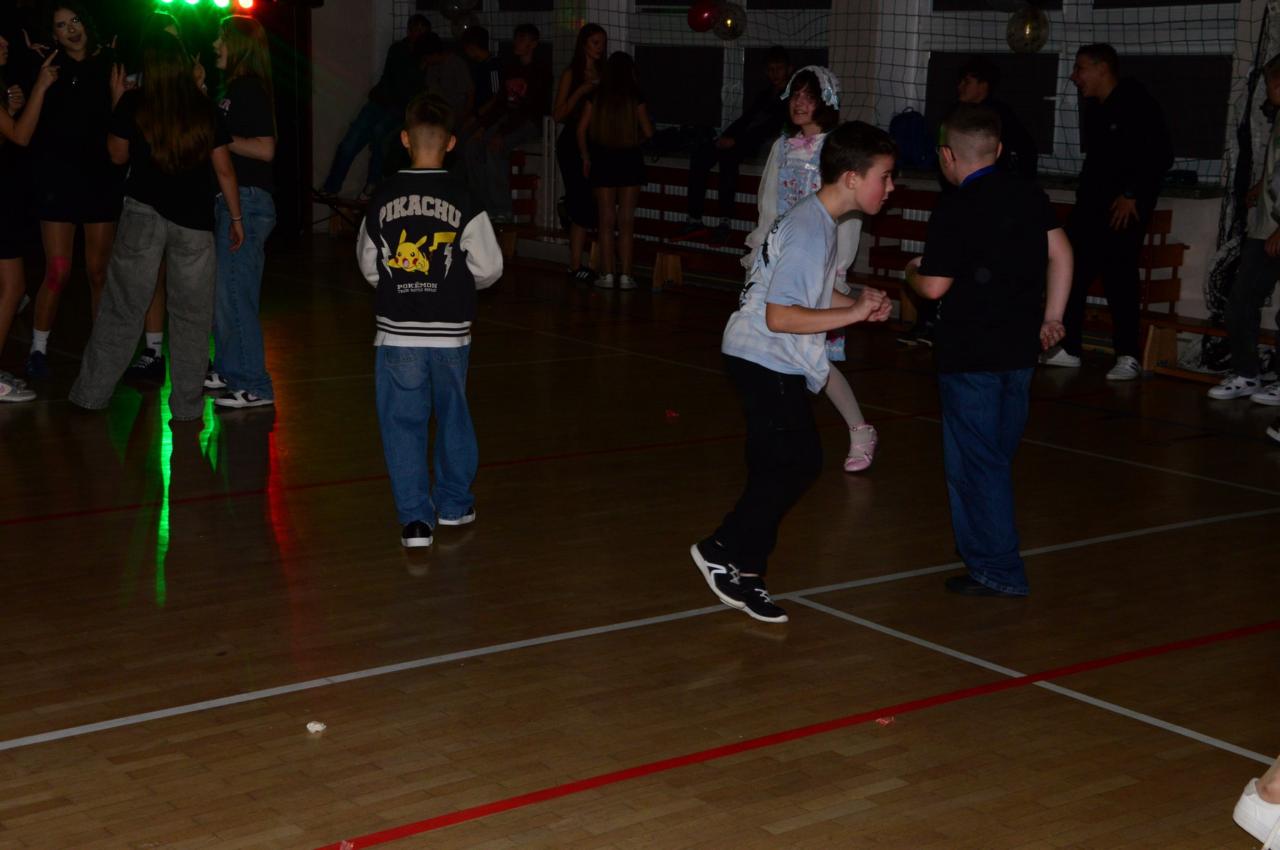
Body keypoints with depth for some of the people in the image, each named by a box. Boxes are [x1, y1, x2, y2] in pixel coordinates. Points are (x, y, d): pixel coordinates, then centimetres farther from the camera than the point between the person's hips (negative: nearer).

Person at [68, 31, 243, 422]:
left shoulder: (133, 105, -3)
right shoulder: (205, 110, 0)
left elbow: (118, 155, 11)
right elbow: (224, 170, 2)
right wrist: (236, 217, 11)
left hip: (143, 213, 0)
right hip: (195, 222, 0)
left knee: (122, 308, 7)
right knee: (191, 315, 8)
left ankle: (91, 394, 12)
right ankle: (187, 405, 11)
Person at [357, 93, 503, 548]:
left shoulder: (382, 198, -3)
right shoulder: (463, 199, -9)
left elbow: (369, 266, 7)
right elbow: (488, 267, -5)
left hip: (397, 332, 0)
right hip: (450, 332, 0)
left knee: (403, 424, 7)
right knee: (453, 417, 17)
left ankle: (415, 518, 3)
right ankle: (454, 505, 29)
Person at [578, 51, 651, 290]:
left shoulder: (596, 96, -2)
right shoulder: (635, 97, -5)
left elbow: (582, 129, -1)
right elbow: (648, 132, -2)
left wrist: (586, 157, 11)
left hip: (602, 161, 1)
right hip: (630, 161, -1)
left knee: (606, 221, 6)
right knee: (626, 221, 4)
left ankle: (607, 274, 4)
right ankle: (625, 275, 3)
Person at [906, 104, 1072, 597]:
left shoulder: (955, 210, -13)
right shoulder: (1029, 195, 6)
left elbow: (934, 286, -14)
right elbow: (1060, 252, 7)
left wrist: (913, 273, 8)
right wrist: (1052, 316, 13)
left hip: (970, 354, -7)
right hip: (1020, 348, 7)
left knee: (973, 462, 1)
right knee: (997, 457, 18)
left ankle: (997, 570, 4)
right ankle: (989, 553, 28)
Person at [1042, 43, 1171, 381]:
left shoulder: (1136, 103, -11)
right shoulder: (1094, 109, 15)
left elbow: (1161, 154, -15)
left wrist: (1132, 194, -18)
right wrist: (1086, 196, 14)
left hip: (1125, 206, -9)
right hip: (1091, 202, 9)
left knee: (1118, 274, -11)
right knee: (1071, 269, 4)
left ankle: (1128, 358, -5)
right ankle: (1067, 349, 12)